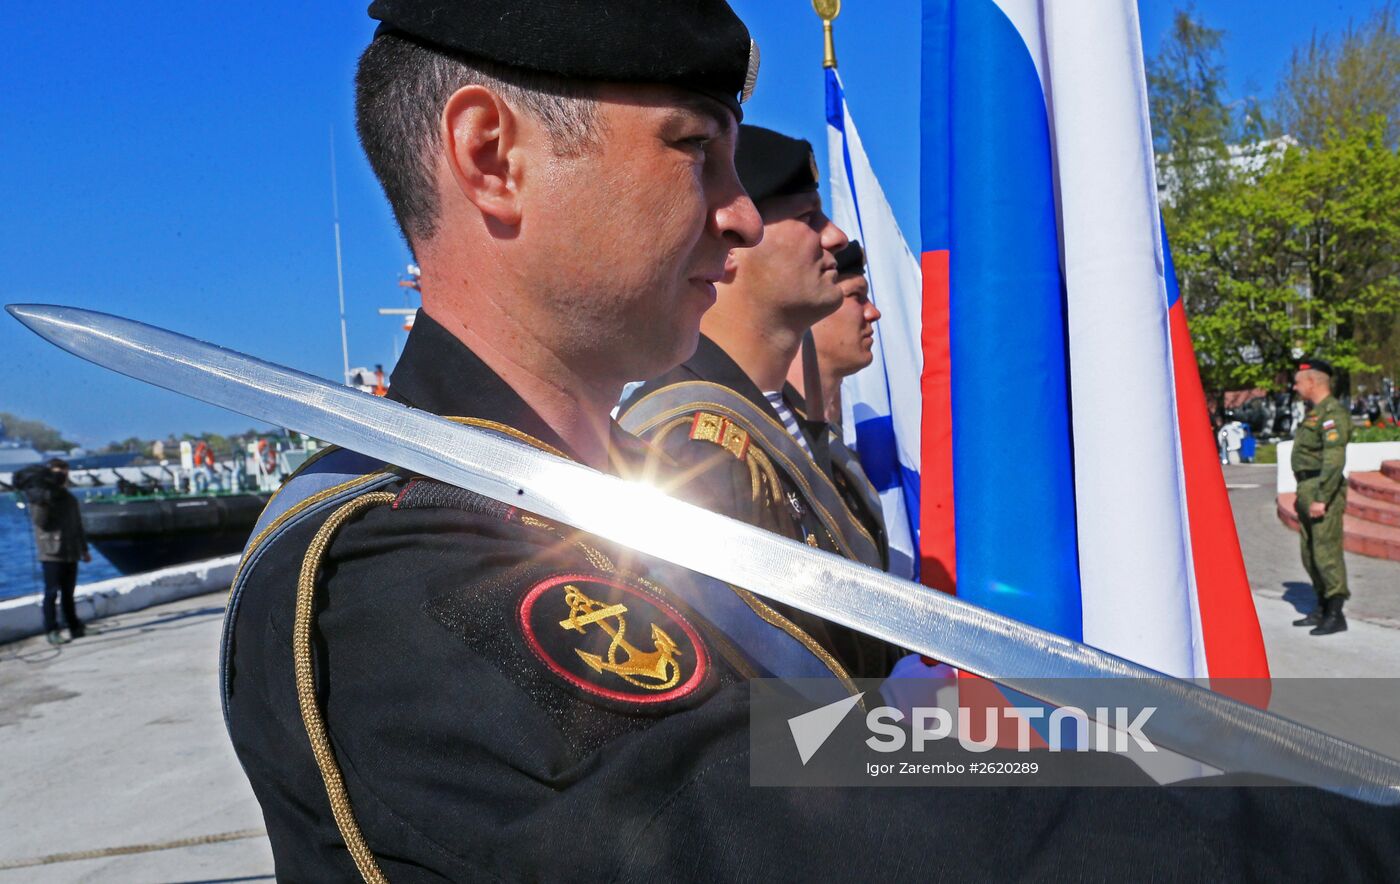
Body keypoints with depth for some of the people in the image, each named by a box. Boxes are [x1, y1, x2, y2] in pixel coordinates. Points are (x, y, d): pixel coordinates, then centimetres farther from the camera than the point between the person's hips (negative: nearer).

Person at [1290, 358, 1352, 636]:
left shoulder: (1333, 413, -14)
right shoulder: (1313, 412, 19)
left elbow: (1335, 460, -22)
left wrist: (1321, 498, -24)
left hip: (1323, 491, -10)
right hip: (1307, 489, 10)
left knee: (1327, 553, -7)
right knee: (1310, 553, 14)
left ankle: (1335, 615, -2)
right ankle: (1322, 610, 23)